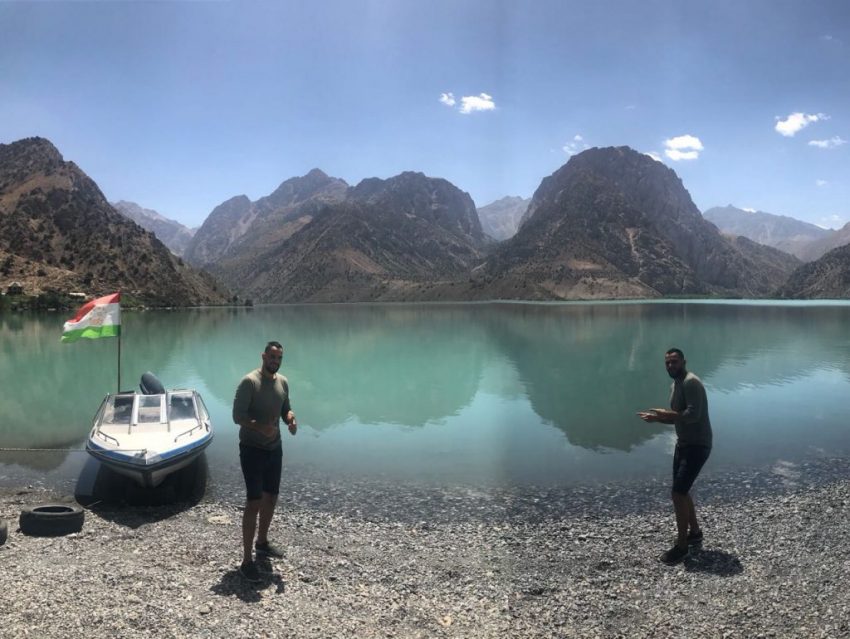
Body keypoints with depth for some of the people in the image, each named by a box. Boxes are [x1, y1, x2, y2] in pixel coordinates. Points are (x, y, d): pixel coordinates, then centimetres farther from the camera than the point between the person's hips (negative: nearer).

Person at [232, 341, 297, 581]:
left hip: (275, 448, 7)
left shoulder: (283, 382, 4)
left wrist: (291, 419, -9)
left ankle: (262, 542, 38)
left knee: (271, 497, 18)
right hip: (252, 449, -7)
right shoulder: (249, 381, -17)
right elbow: (238, 415, -21)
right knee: (254, 502, -9)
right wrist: (261, 427, -36)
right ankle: (247, 560, 0)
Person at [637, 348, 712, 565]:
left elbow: (693, 415, -30)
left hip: (698, 446, -10)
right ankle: (695, 532, 37)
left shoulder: (691, 382, -19)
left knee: (678, 493, -10)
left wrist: (666, 413, -19)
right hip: (683, 444, 10)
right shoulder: (675, 386, 11)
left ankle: (681, 546, 1)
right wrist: (658, 418, 2)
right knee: (681, 491, 19)